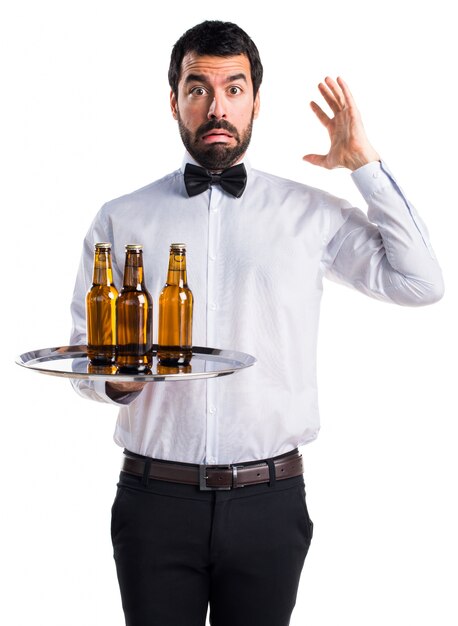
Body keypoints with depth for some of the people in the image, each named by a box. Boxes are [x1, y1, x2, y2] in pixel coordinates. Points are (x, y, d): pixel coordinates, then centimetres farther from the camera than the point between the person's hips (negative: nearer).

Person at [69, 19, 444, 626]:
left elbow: (421, 282, -4)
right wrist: (119, 378, -15)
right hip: (156, 499, 0)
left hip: (269, 501, 0)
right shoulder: (121, 220, 4)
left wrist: (366, 164, -4)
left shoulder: (309, 212, 3)